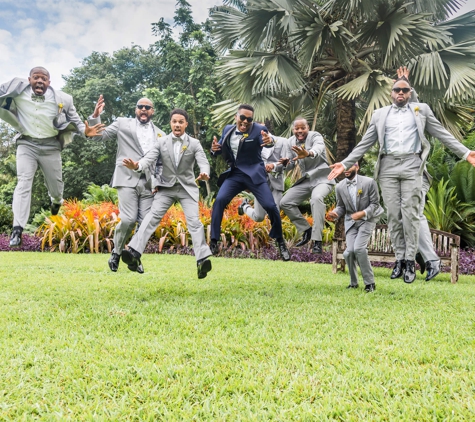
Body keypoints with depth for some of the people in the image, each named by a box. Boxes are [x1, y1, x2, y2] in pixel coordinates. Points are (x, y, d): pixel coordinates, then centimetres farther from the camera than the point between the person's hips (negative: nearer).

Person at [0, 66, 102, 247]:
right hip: (27, 144, -1)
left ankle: (57, 200, 53)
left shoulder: (61, 99, -8)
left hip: (50, 146, 1)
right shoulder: (18, 92, -8)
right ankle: (17, 229, -16)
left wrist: (85, 131, -15)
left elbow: (74, 119, 4)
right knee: (23, 182, -13)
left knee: (55, 184, 13)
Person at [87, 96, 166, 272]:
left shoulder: (160, 135, 18)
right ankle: (116, 252, 9)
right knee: (128, 220, -14)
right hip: (128, 179, -3)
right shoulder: (123, 123, 12)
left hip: (149, 183, 3)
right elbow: (99, 135, 10)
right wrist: (95, 116, -6)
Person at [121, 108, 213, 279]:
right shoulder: (161, 142, 2)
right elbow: (149, 159, -9)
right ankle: (134, 252, -19)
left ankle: (203, 259, -20)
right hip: (166, 187, 1)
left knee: (194, 221, -14)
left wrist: (204, 174, -38)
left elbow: (203, 162, -12)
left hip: (187, 188, -1)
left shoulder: (194, 143, -1)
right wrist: (136, 166, -33)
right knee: (152, 217, -13)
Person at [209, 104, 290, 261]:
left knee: (270, 206, -11)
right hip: (234, 174, 3)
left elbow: (266, 140, -32)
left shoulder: (259, 129, -10)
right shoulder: (228, 129, 4)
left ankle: (280, 243, 10)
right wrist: (214, 149, -12)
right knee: (219, 201, -16)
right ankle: (213, 242, -6)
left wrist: (269, 141, -57)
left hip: (254, 174, -3)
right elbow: (220, 149, 13)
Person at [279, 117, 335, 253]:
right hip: (305, 180, 7)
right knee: (285, 203, -1)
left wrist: (308, 153, -63)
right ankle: (306, 230, 15)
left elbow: (318, 148, -39)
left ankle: (317, 241, -34)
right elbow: (291, 164, 12)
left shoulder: (315, 136, -14)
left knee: (316, 198, -36)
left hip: (322, 179, -7)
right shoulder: (291, 141, 4)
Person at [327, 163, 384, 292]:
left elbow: (375, 203, -8)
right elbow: (341, 206, 8)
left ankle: (369, 283, -6)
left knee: (359, 248, -21)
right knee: (349, 251, -8)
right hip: (350, 221, 3)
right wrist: (334, 213, -15)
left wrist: (363, 213, -25)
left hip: (367, 219, -3)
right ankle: (353, 283, 16)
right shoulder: (339, 187, -3)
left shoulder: (369, 182, -13)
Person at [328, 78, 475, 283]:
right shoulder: (380, 114, 15)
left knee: (410, 213, -6)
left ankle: (410, 260, 0)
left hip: (411, 165, -1)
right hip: (388, 166, 2)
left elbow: (443, 134, 10)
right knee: (393, 215, 0)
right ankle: (400, 258, 8)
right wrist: (345, 163, 5)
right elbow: (365, 143, 13)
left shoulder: (422, 109, 13)